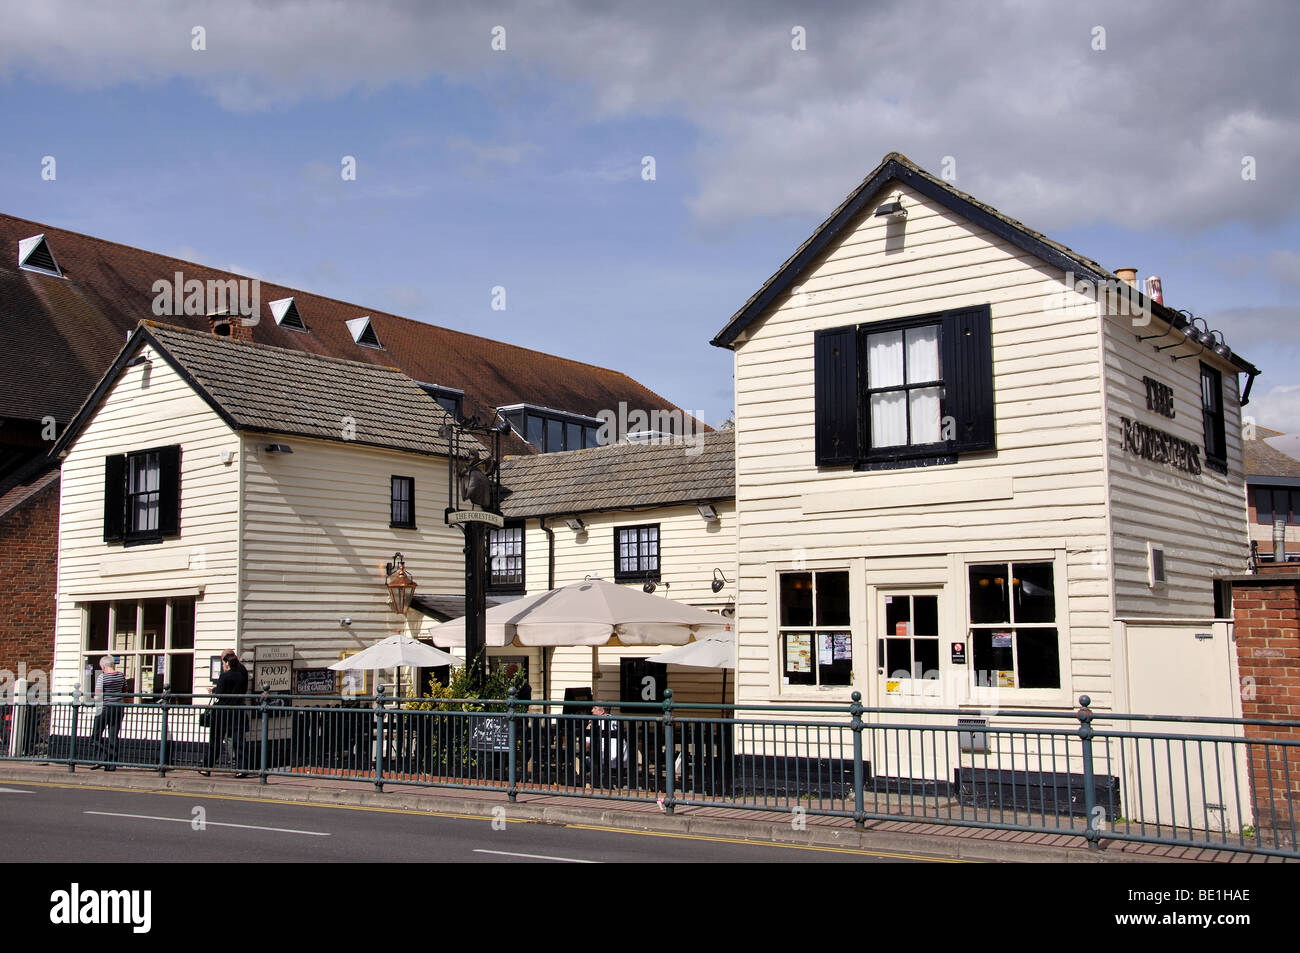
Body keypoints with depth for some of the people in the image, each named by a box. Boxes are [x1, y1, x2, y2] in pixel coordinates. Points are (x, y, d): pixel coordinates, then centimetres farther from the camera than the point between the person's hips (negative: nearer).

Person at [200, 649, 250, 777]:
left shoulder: (225, 676, -12)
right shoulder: (243, 674, 3)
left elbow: (220, 694, -11)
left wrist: (214, 690, 10)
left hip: (223, 713, -4)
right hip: (239, 712, 4)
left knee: (215, 741, 8)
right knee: (238, 741, 2)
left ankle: (207, 768, 15)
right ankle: (240, 768, -9)